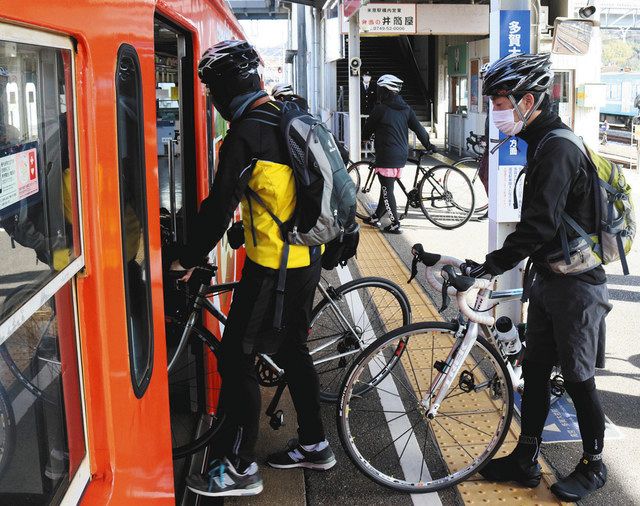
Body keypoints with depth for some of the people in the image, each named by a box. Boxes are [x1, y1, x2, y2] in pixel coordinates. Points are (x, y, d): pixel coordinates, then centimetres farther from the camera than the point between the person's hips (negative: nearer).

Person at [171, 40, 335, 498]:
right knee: (292, 349, 21)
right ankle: (314, 445, 32)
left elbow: (220, 206, -19)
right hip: (308, 256, 9)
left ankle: (239, 468, 10)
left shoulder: (246, 134, -18)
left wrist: (189, 259, -8)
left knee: (237, 359, 1)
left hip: (273, 266, -9)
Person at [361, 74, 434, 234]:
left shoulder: (380, 109, -12)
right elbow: (418, 128, 8)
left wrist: (364, 137, 23)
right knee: (386, 188, 17)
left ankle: (395, 224, 1)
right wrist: (428, 145, 22)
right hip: (401, 156, 7)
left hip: (386, 157, -7)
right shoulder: (405, 109, 7)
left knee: (387, 191, 1)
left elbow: (368, 129, 0)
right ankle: (376, 217, 28)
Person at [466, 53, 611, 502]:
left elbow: (541, 222, -29)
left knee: (578, 380, 4)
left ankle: (594, 466, 22)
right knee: (534, 372, 13)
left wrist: (491, 266, -27)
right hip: (549, 279, 9)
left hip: (576, 284, -9)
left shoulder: (558, 148, -20)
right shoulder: (545, 143, 11)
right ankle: (525, 460, 24)